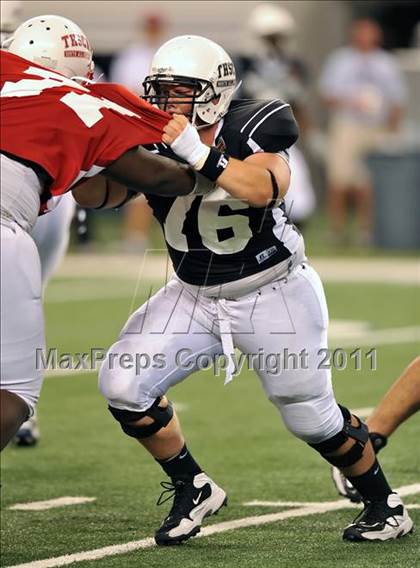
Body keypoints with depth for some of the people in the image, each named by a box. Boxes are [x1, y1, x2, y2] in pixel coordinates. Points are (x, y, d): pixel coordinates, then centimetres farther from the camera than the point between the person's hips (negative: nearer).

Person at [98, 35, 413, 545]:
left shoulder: (250, 130, -19)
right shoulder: (152, 145, -7)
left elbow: (266, 188, -38)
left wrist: (196, 152, -45)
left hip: (273, 295, -4)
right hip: (195, 295, 5)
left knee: (314, 419, 1)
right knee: (123, 383, -11)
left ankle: (384, 504, 26)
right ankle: (191, 489, 8)